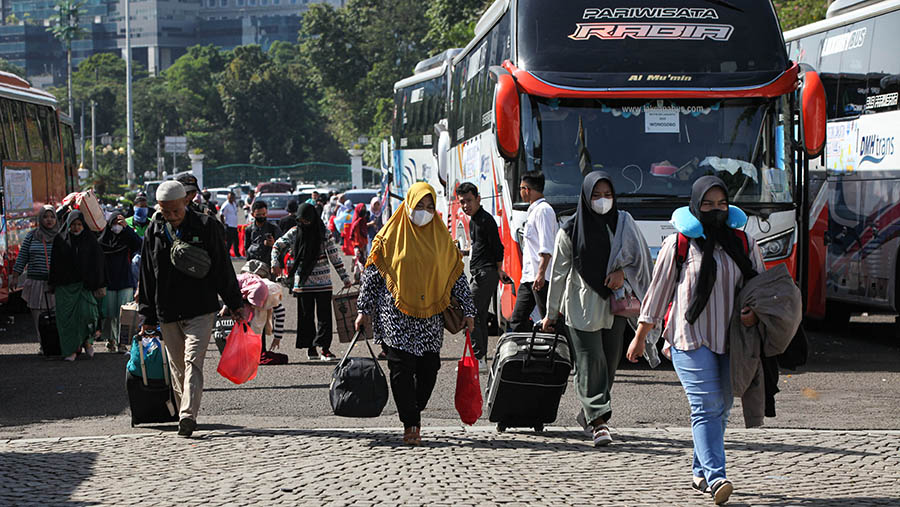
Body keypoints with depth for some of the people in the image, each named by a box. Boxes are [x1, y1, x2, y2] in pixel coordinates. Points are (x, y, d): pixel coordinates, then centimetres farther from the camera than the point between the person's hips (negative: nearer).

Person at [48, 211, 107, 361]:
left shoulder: (90, 239, 4)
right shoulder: (60, 240, 6)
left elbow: (98, 263, 3)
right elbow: (55, 263, 9)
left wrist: (100, 285, -3)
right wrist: (53, 284, 6)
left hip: (84, 284, -1)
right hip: (65, 285, 1)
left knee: (87, 312, -14)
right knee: (67, 316, -2)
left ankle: (87, 340, 11)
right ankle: (70, 350, 5)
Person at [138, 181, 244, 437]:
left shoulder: (205, 227, -3)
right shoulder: (154, 232, 6)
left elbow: (222, 268, 3)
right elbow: (146, 275, 12)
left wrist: (235, 304, 4)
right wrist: (148, 315, 11)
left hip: (200, 309, -4)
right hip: (167, 314, 4)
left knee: (193, 361, -15)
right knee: (177, 366, 9)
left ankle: (188, 415, -23)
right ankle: (186, 414, 19)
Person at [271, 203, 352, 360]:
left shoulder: (323, 234, -1)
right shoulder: (294, 233, 2)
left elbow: (334, 256, 2)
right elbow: (277, 246, 12)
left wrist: (345, 277, 1)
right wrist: (275, 263, -6)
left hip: (323, 282, -1)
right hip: (302, 281, 1)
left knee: (324, 315, -5)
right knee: (306, 316, 4)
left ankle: (325, 348, -5)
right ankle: (311, 348, 10)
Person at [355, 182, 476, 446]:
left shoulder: (441, 236, 8)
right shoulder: (391, 235, 1)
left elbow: (457, 275, 12)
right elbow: (372, 273, 4)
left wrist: (468, 310, 8)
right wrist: (364, 311, 0)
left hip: (430, 316, 3)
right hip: (396, 316, -2)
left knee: (429, 367, -1)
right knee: (402, 368, -7)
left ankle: (413, 412, 20)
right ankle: (410, 424, -3)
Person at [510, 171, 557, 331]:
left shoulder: (543, 210, -9)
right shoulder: (533, 211, 21)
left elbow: (546, 247, -18)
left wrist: (541, 273, -26)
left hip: (541, 277, -10)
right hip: (528, 276, 10)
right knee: (518, 320, 8)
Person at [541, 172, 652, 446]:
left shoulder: (623, 222, 8)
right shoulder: (570, 230, 0)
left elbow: (639, 253, 4)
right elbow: (558, 273, 3)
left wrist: (622, 271, -16)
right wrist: (551, 313, 5)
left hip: (614, 305, 3)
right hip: (582, 306, -3)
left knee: (610, 362, 6)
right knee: (590, 362, -11)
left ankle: (589, 414, 21)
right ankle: (598, 419, -14)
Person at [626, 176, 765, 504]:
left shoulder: (743, 244, 12)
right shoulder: (679, 244, 1)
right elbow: (658, 291, 6)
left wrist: (755, 312, -3)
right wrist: (640, 337, 8)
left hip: (730, 340, 5)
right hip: (691, 340, -5)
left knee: (720, 409, 7)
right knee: (706, 407, -14)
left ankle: (701, 473, 19)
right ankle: (715, 478, -23)